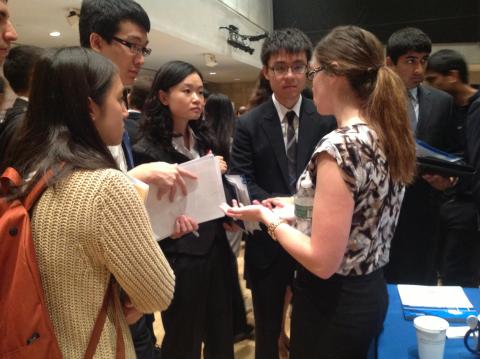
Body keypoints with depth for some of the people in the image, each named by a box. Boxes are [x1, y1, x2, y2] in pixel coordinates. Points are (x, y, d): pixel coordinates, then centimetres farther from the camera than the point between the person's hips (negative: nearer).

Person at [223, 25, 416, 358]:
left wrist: (268, 217, -13)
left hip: (333, 303, -8)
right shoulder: (388, 135, 1)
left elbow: (322, 262, -26)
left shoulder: (339, 146, -27)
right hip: (370, 292, 8)